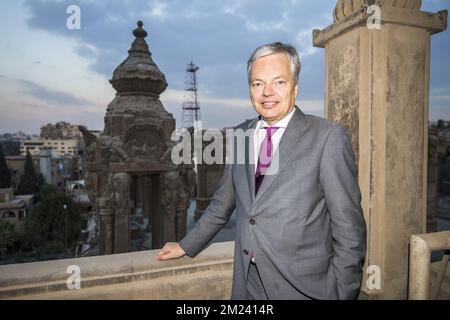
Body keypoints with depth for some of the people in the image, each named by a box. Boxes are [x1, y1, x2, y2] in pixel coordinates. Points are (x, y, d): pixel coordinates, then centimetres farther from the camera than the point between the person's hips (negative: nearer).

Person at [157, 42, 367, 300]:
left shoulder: (328, 137, -12)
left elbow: (349, 227, -10)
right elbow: (222, 204, 11)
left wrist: (341, 293, -11)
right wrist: (186, 247, 16)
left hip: (302, 286, -4)